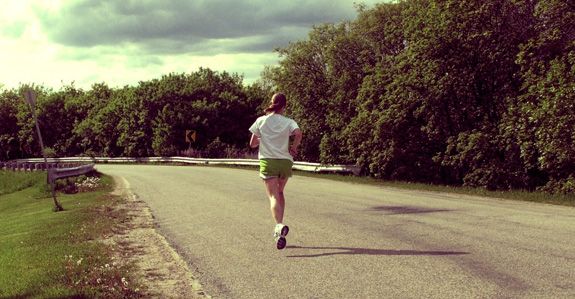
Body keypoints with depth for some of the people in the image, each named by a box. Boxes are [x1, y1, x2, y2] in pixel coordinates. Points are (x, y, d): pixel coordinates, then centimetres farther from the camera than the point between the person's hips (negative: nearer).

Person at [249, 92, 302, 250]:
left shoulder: (261, 121, 3)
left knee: (273, 196, -9)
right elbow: (298, 133, -19)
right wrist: (294, 147, -3)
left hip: (267, 161, -1)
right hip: (285, 161, 1)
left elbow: (252, 144, 5)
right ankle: (279, 227, 20)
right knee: (280, 192, 22)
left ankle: (280, 225, -34)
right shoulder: (288, 122, 1)